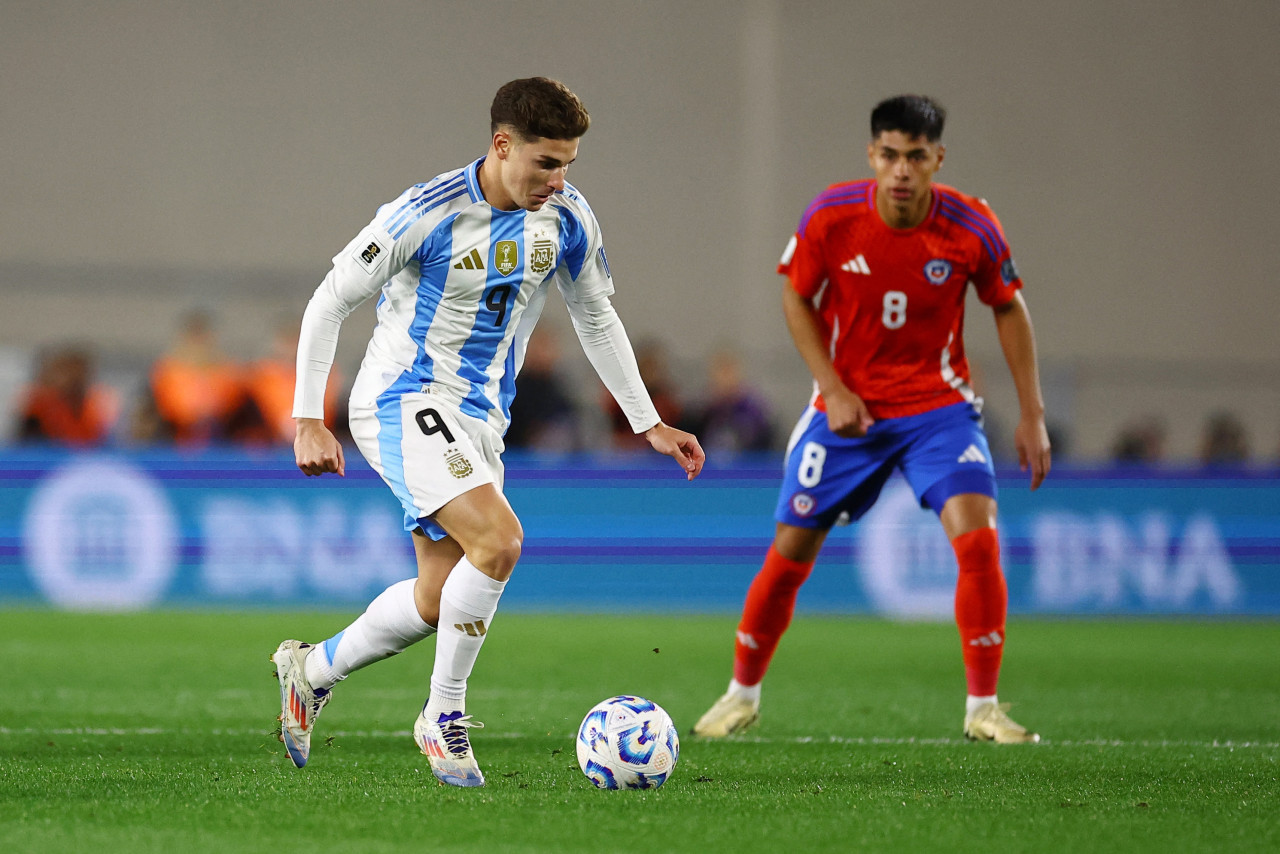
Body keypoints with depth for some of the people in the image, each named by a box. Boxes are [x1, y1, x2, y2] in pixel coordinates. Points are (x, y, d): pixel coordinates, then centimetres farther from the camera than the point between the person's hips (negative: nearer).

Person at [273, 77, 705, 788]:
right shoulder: (427, 214, -19)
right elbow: (329, 303, -11)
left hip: (479, 420, 7)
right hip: (403, 401, -7)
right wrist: (308, 422, -14)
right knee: (499, 540, -26)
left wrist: (649, 424, 12)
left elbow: (595, 318, 14)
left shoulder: (566, 217, -2)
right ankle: (444, 718, -11)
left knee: (438, 603, 9)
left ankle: (311, 670, 33)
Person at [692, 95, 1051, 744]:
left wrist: (1032, 415, -1)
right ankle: (742, 694, 24)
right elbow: (796, 299, 0)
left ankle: (983, 709, -9)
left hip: (938, 407, 0)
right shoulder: (831, 217, -16)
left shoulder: (971, 227, -14)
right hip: (846, 409, 0)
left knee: (978, 540, -20)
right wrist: (834, 390, -10)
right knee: (789, 554, 2)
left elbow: (1008, 308, 2)